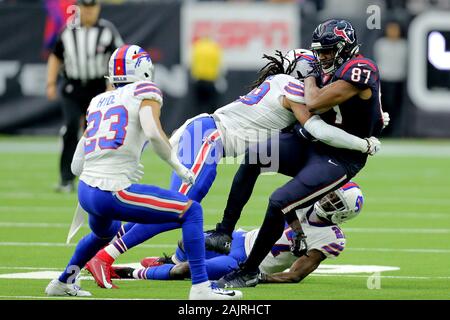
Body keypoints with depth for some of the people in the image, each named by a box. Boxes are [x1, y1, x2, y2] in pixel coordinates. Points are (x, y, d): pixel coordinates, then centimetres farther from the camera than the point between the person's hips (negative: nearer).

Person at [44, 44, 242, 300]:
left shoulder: (98, 102, 18)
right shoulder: (144, 91, 1)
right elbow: (153, 133, -19)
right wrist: (178, 167, -5)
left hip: (85, 191, 7)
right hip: (113, 193, -7)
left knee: (104, 232, 39)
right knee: (191, 211, 1)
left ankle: (63, 283, 49)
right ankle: (201, 287, -9)